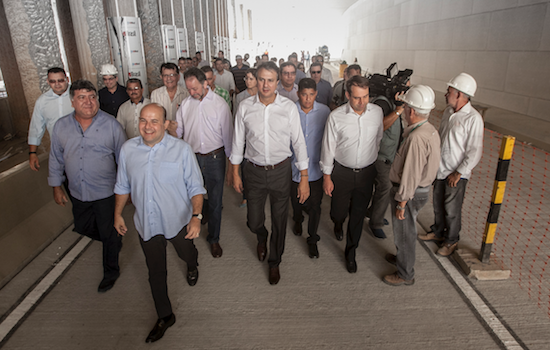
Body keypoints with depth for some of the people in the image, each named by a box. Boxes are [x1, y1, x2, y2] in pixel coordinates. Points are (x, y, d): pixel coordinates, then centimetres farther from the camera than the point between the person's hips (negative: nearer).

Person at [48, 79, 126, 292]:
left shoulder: (111, 125, -10)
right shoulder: (61, 126, -1)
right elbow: (56, 159, 9)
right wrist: (56, 186, 10)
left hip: (106, 192, -4)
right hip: (78, 193, 4)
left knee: (109, 233, 9)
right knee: (82, 228, 21)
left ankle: (111, 272, 31)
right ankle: (114, 241, 49)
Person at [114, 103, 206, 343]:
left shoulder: (181, 150, -16)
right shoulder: (128, 150, -5)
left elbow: (195, 187, -13)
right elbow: (123, 186, 8)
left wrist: (196, 216, -24)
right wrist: (118, 214, 12)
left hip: (178, 221, -2)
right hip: (146, 224, 3)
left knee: (186, 254, 24)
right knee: (156, 272, 15)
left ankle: (192, 267, 63)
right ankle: (165, 316, 36)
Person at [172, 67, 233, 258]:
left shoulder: (220, 104, -5)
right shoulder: (185, 104, 4)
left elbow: (228, 135, -3)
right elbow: (178, 131, 10)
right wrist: (172, 131, -13)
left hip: (214, 158, -3)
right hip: (192, 157, 3)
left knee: (215, 201, 6)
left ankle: (214, 239, 25)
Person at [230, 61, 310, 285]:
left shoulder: (289, 107, -8)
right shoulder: (245, 107, -4)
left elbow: (299, 142, -5)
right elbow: (238, 141, 4)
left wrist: (304, 178, -6)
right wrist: (235, 173, 6)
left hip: (280, 170, -1)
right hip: (254, 171, 1)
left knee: (279, 222, 12)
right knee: (254, 221, 11)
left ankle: (274, 262, 38)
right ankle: (262, 237, 51)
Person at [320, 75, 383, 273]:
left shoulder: (377, 112, -6)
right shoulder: (336, 116, -14)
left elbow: (378, 138, 10)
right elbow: (328, 147, -7)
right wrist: (327, 177, -5)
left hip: (367, 172, 2)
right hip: (342, 172, -2)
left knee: (358, 214, 11)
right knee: (339, 210, 11)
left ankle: (351, 253, 32)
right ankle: (338, 223, 52)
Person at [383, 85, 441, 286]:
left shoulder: (416, 138, -30)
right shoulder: (430, 130, 2)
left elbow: (411, 175, -28)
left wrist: (402, 203, -21)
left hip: (410, 193, -9)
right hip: (422, 188, 9)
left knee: (404, 232, 9)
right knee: (405, 230, 27)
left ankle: (405, 274, 27)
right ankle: (402, 258, 49)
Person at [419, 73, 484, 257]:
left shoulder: (473, 119, -19)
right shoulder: (448, 111, 4)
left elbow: (475, 152, -18)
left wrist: (458, 173, -18)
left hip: (456, 174, -7)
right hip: (440, 169, 7)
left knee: (452, 209, 6)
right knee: (438, 204, 19)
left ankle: (451, 241, 26)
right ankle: (438, 232, 40)